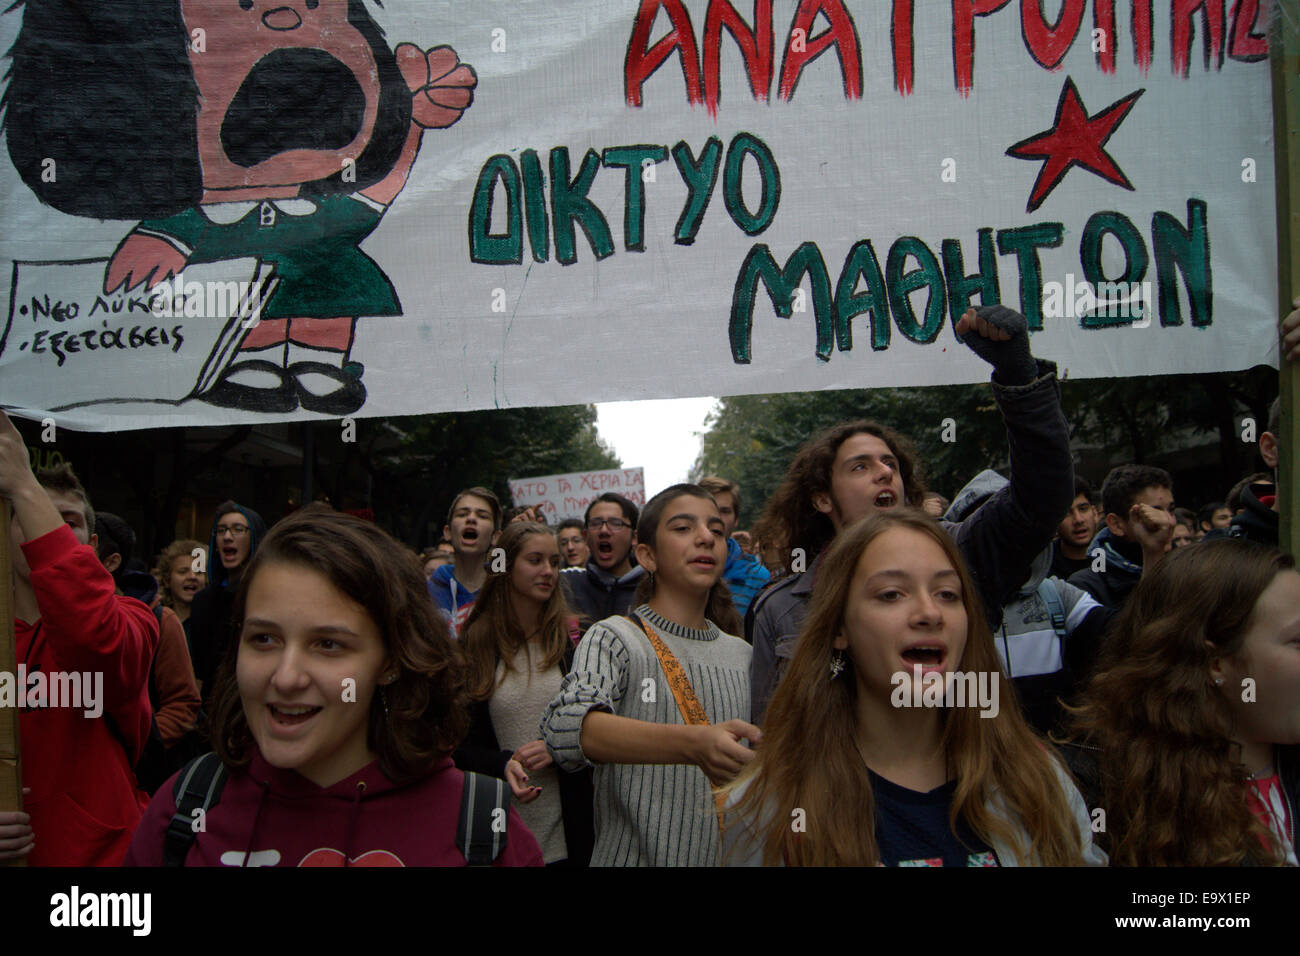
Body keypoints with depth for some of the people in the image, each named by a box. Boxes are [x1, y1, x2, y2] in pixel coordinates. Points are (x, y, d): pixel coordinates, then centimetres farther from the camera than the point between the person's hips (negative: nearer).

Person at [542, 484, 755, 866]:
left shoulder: (742, 655, 6)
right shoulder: (614, 638, -11)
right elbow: (567, 727, -31)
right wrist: (693, 744, -45)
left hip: (731, 856, 5)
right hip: (633, 856, -5)